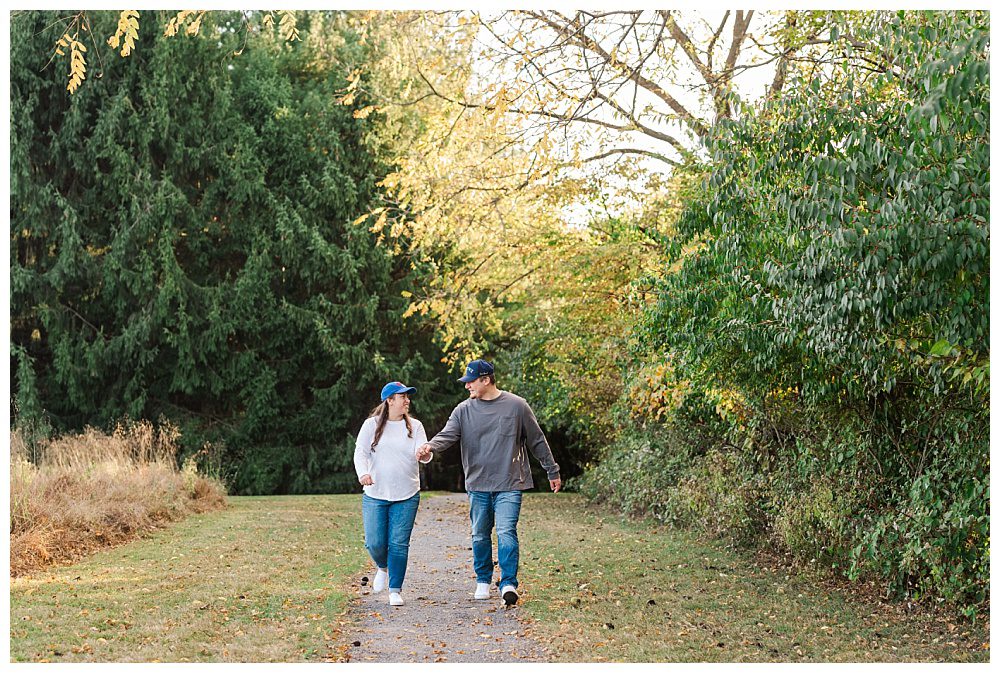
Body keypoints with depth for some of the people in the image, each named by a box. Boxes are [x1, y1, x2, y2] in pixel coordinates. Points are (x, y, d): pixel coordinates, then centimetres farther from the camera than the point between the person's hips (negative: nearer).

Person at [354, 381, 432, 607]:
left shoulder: (414, 426, 5)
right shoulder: (372, 425, 2)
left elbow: (425, 457, -2)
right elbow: (360, 452, -2)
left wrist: (424, 453, -27)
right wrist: (363, 473, -22)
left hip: (407, 497, 1)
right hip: (375, 495, -1)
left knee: (399, 544, -2)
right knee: (375, 543, -1)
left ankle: (395, 590, 8)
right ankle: (382, 567, 32)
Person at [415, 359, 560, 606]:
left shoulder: (516, 406, -1)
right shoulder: (464, 410, 4)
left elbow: (537, 441, 7)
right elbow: (447, 435, -8)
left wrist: (552, 472, 12)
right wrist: (429, 447, -30)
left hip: (509, 484, -3)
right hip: (478, 485, 3)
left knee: (506, 532, -15)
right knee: (480, 536, 11)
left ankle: (508, 584, -12)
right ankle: (483, 581, 27)